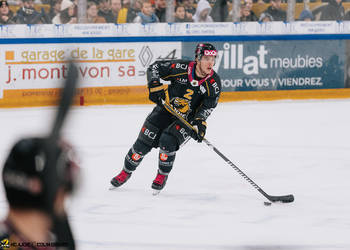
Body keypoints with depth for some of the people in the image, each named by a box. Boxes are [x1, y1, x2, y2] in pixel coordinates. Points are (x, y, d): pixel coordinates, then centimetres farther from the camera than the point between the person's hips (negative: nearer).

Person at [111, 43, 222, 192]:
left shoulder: (214, 83, -16)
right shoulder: (182, 68, -18)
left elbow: (207, 106, -13)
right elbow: (154, 67, -7)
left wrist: (200, 122, -30)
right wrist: (155, 85, -22)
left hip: (187, 120, -1)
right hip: (165, 109, 1)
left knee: (168, 141, -25)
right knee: (143, 143, -2)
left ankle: (163, 175, 0)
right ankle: (126, 172, 22)